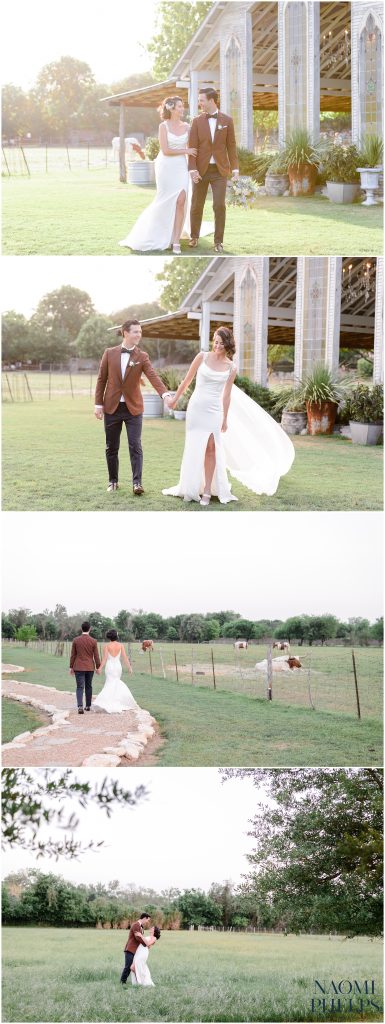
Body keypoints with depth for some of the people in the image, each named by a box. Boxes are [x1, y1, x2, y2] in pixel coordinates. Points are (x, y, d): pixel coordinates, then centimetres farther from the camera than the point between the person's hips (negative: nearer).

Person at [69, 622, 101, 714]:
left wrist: (71, 667, 6)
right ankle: (88, 706, 25)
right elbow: (96, 656, -2)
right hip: (90, 667, 1)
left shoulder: (76, 640, -5)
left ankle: (80, 706, -22)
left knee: (80, 687, -4)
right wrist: (98, 667, 8)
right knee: (88, 686, 17)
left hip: (79, 667, -1)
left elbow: (73, 655, -1)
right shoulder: (93, 641, -6)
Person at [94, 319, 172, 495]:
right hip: (112, 407, 1)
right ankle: (113, 481, 21)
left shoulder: (142, 357, -1)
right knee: (111, 447, 8)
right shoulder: (109, 353, 0)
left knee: (135, 446, -8)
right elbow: (101, 379, 4)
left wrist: (165, 394, -32)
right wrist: (98, 403, -1)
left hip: (133, 408, -1)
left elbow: (153, 376, -15)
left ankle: (137, 482, -10)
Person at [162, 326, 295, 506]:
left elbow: (226, 396, 7)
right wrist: (175, 399, 14)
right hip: (196, 407, 0)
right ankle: (190, 489, 15)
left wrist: (225, 419, 8)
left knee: (211, 448, -6)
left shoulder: (231, 368, 1)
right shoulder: (202, 357, -2)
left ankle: (207, 490, -3)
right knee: (194, 448, 5)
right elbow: (187, 380, 8)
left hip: (214, 410, 0)